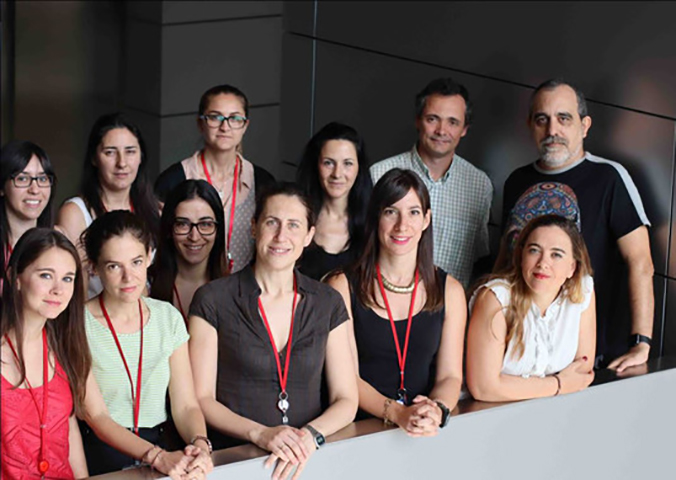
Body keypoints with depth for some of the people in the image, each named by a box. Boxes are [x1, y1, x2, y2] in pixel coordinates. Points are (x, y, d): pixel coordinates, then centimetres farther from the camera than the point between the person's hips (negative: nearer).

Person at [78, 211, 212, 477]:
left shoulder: (168, 318, 8)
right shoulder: (79, 325, -5)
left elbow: (186, 405, 4)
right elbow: (96, 416, -9)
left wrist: (200, 445, -18)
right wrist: (157, 456, -23)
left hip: (161, 449, 4)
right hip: (101, 457, -3)